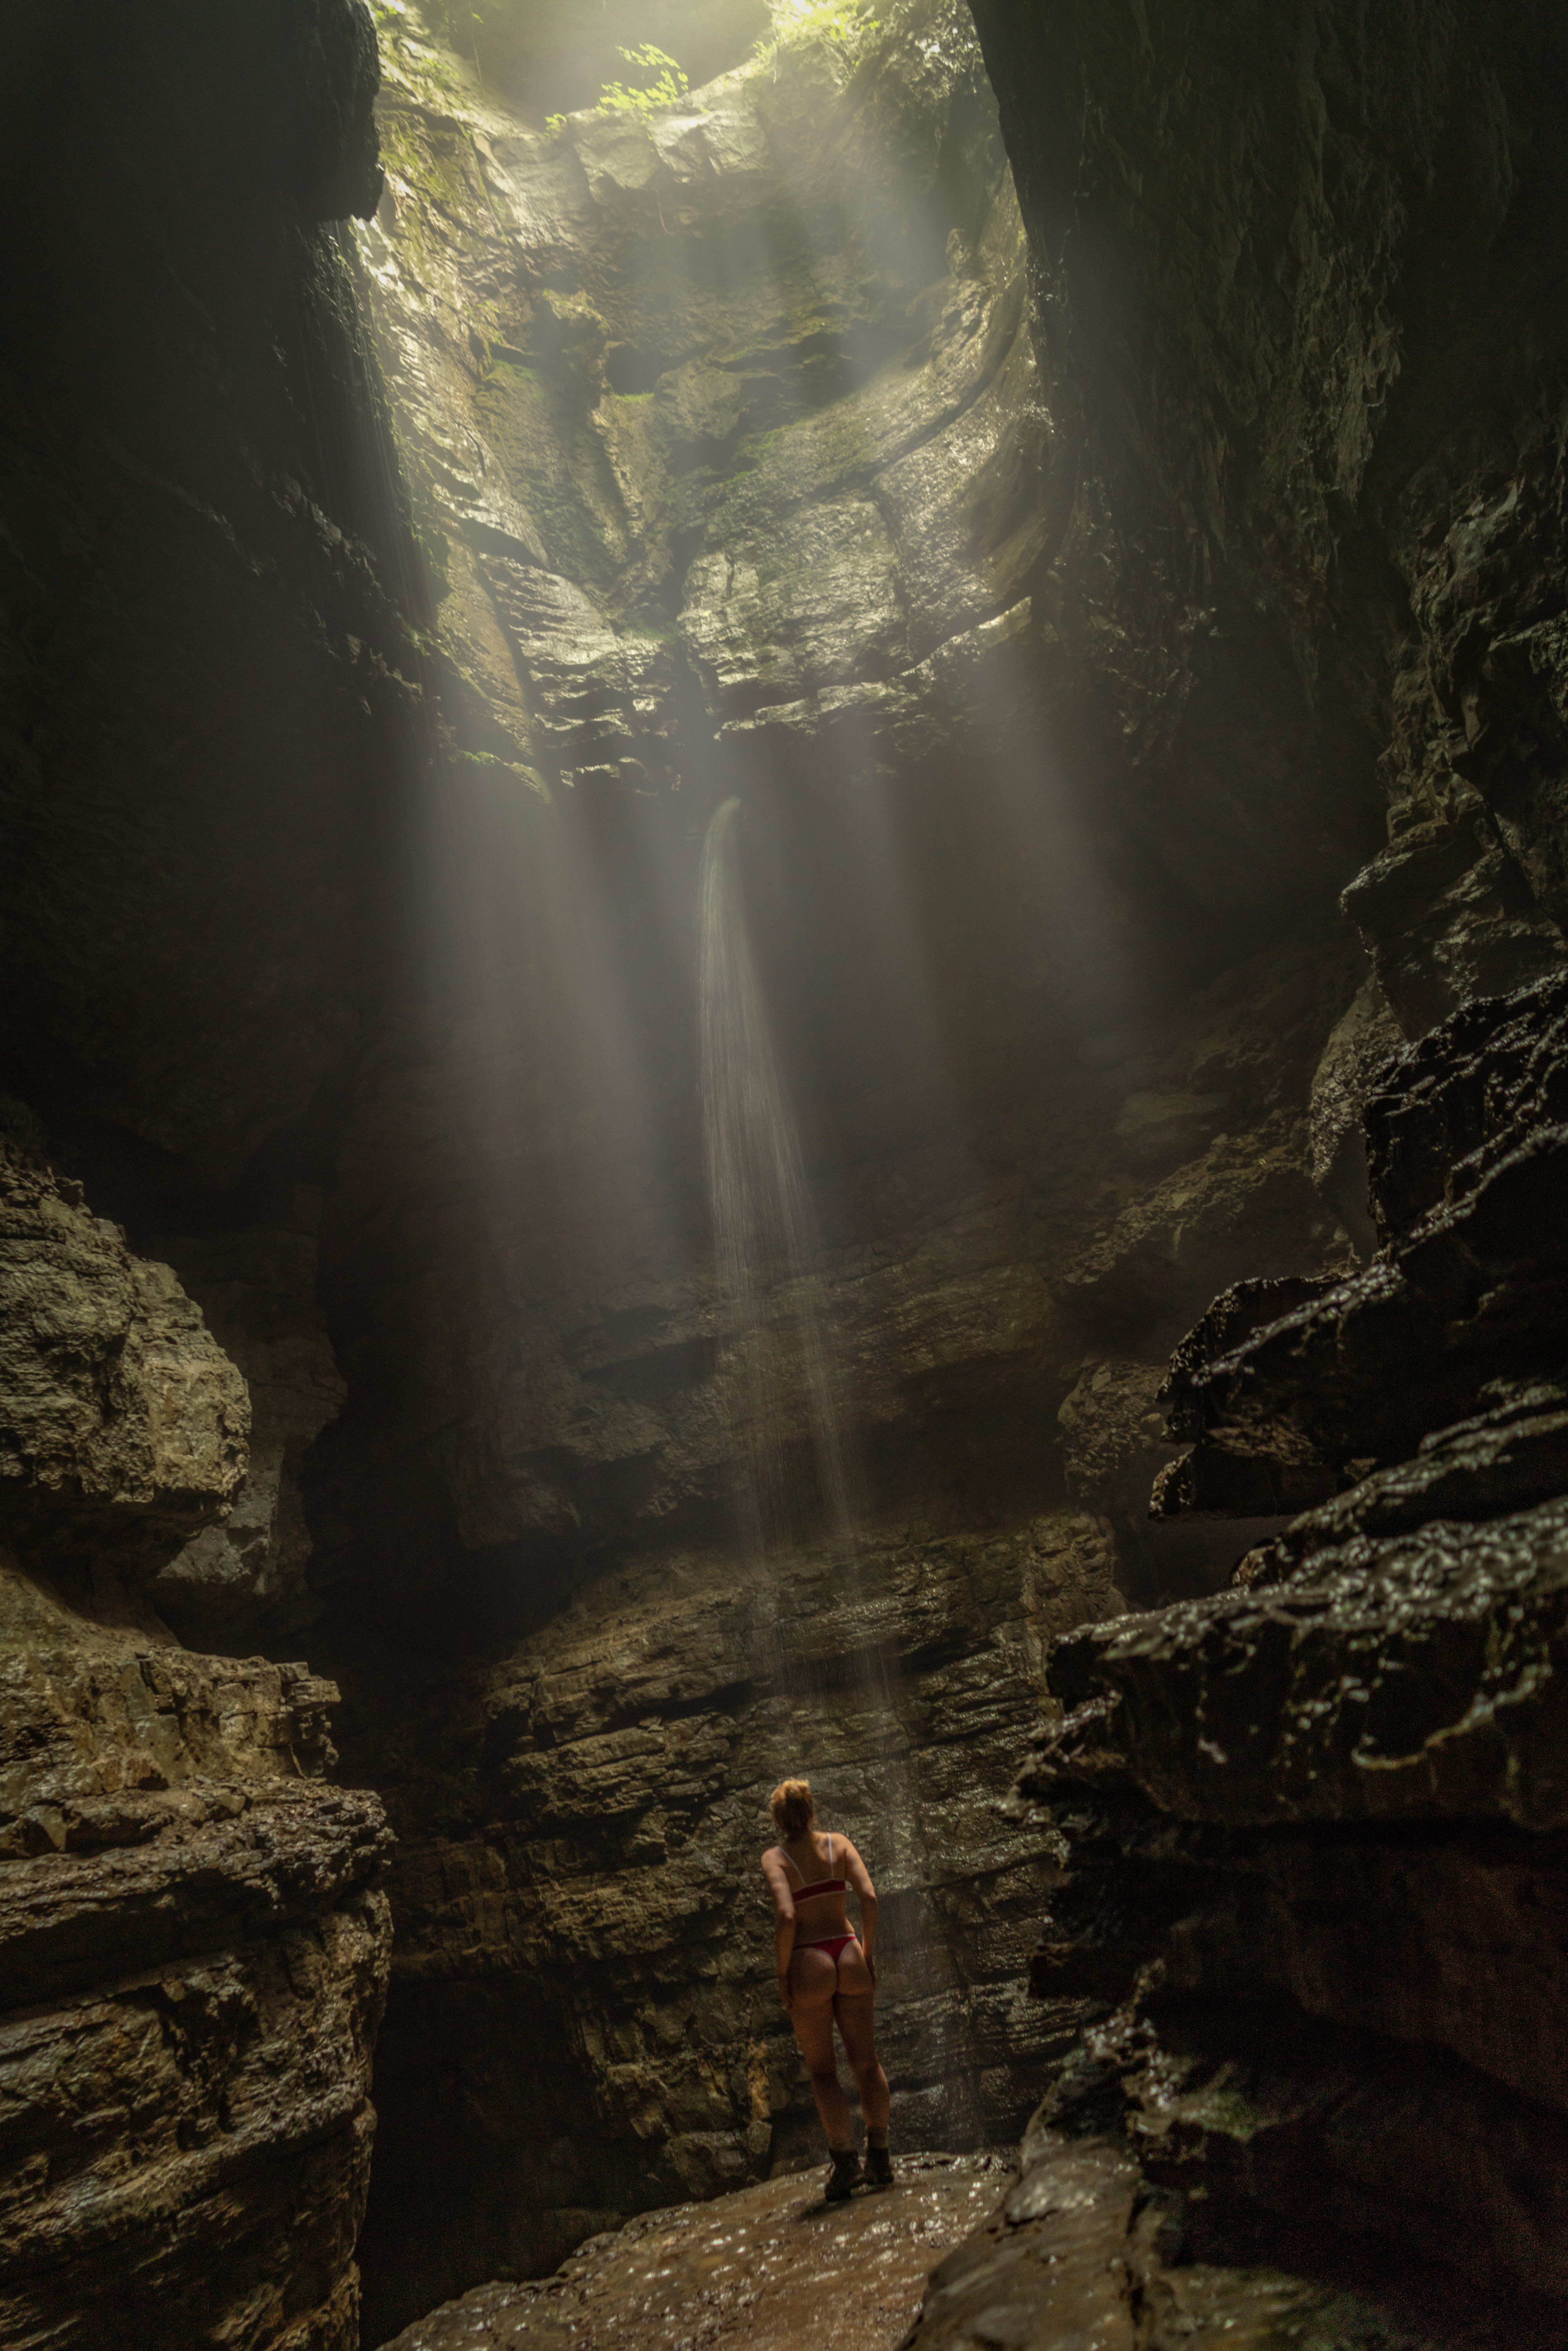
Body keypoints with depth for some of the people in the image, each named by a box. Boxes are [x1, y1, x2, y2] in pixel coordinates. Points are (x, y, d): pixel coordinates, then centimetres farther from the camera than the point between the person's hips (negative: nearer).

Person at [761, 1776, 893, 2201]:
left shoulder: (775, 1858, -7)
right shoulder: (838, 1844, 3)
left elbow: (786, 1916, -20)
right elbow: (869, 1897, -6)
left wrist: (782, 1972, -9)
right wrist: (868, 1953, 4)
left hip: (809, 1964, -3)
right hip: (848, 1957, 3)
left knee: (822, 2070, 10)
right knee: (866, 2062, 14)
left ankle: (845, 2158, 2)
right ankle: (880, 2157, 18)